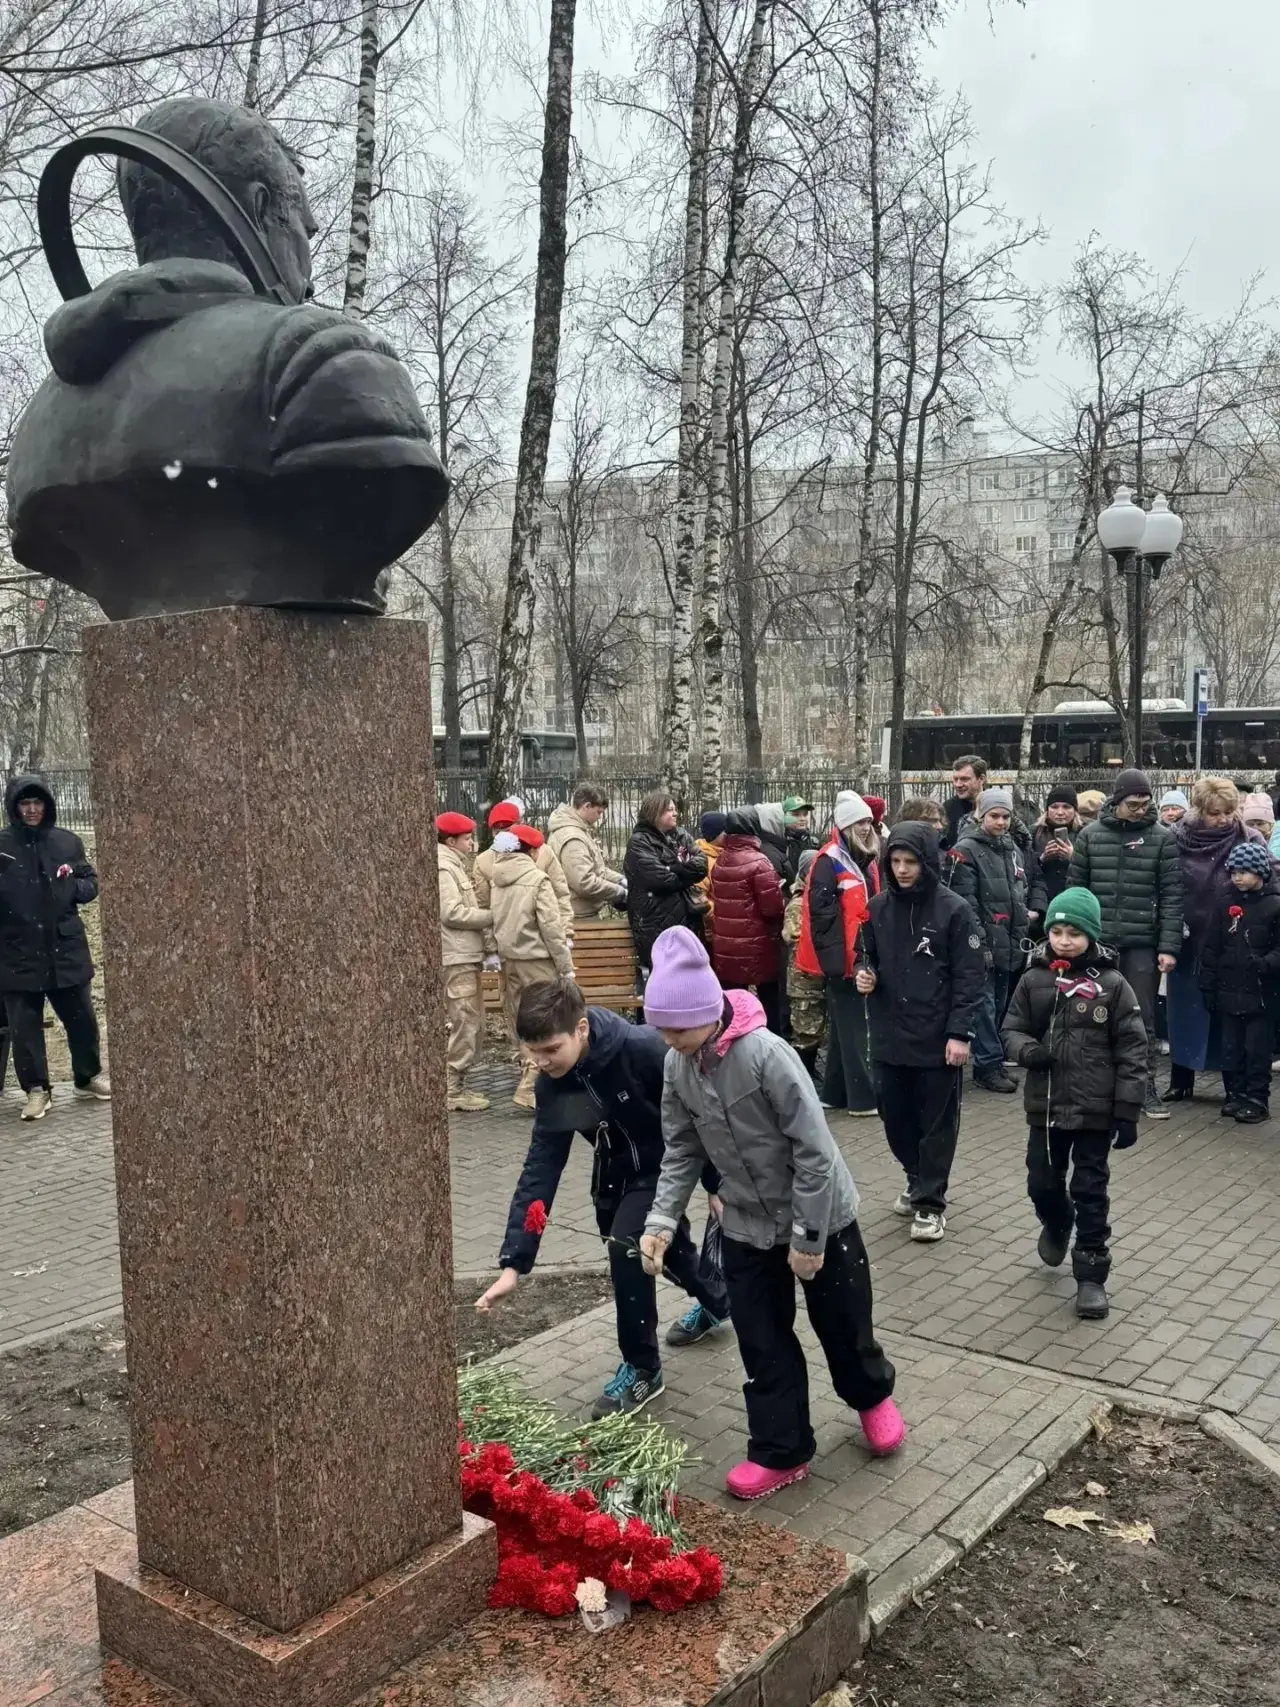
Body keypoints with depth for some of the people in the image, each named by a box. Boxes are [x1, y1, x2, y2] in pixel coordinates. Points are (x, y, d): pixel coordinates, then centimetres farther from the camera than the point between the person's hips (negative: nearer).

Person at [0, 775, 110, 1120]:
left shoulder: (67, 842, 4)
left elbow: (91, 882, 13)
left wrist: (75, 888, -9)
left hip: (66, 949, 2)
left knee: (81, 1018, 11)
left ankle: (88, 1077, 29)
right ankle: (37, 1089, 17)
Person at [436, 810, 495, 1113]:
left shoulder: (455, 866, 20)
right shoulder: (442, 868, -12)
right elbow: (452, 913, -20)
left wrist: (488, 946, 10)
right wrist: (493, 916, -11)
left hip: (467, 957, 10)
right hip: (456, 959, -10)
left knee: (471, 1025, 13)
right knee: (464, 1025, -8)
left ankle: (455, 1085, 20)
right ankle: (452, 1092, -2)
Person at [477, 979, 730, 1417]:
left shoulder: (644, 1049, -35)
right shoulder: (552, 1084, -18)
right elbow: (541, 1166, -16)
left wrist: (718, 1184, -14)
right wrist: (513, 1261, -21)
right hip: (617, 1169, 6)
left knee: (627, 1244, -20)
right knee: (662, 1243, 22)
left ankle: (641, 1368, 0)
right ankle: (717, 1299, 54)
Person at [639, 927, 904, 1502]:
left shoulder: (765, 1054, -30)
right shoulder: (678, 1066, -9)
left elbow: (814, 1150, -25)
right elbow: (682, 1151, 1)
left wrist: (807, 1236, -20)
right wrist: (662, 1219, -12)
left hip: (821, 1217, -5)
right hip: (746, 1226, 5)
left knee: (843, 1323, 15)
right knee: (762, 1341, 8)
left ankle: (872, 1396, 45)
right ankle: (780, 1450, 25)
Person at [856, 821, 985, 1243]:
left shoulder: (953, 910, -10)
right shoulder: (878, 907, 3)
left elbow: (971, 977, -9)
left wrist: (960, 1033, -15)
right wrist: (865, 974, -6)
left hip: (938, 1039, -4)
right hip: (889, 1036, 4)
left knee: (937, 1123, 6)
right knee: (895, 1118, 13)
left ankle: (929, 1201, 18)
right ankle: (918, 1181, 35)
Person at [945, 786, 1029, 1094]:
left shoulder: (1013, 849, 16)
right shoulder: (966, 850, -8)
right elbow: (964, 903, -14)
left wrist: (1021, 937, 17)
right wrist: (979, 942, -17)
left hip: (1008, 945, 7)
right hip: (982, 944, -7)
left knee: (1000, 1005, 11)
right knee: (985, 1005, -5)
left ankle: (993, 1062, 19)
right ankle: (988, 1065, 1)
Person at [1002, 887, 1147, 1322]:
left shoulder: (1111, 983, -9)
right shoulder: (1034, 979, -2)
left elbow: (1131, 1050, -7)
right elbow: (1012, 1029, 6)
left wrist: (1127, 1111, -9)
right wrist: (1028, 1051, -18)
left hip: (1095, 1107, -3)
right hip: (1045, 1104, 3)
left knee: (1090, 1192, 5)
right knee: (1042, 1183, 14)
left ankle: (1091, 1275, 18)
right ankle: (1056, 1223, 47)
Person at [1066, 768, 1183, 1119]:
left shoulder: (1162, 838, -1)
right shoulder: (1090, 835, 3)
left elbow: (1171, 896, -4)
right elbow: (1075, 889, 6)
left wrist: (1169, 947, -9)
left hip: (1143, 945, -1)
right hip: (1097, 942, 2)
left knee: (1143, 1018, 5)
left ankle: (1146, 1088, 14)